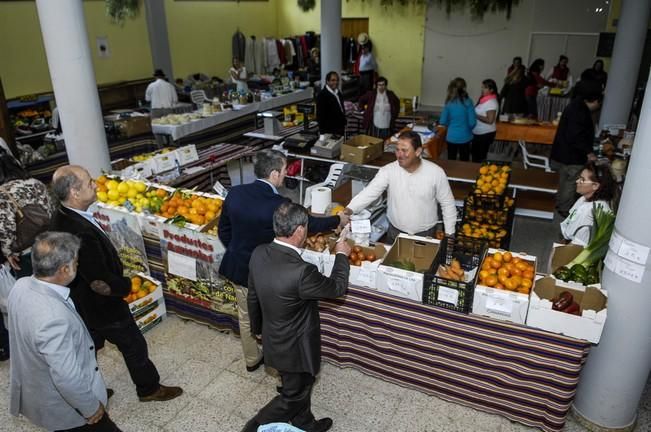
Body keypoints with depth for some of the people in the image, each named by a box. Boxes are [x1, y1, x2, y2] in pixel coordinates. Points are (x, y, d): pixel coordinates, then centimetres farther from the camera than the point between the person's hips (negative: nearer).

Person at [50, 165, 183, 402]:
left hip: (82, 304, 9)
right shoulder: (81, 233, -38)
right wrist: (127, 285, -14)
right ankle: (149, 389, 34)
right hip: (103, 307, -9)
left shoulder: (63, 218, -6)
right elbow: (100, 283, -32)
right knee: (135, 346, 13)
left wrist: (118, 279, 10)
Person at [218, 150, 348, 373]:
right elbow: (309, 224, -11)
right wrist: (338, 220, 5)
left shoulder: (234, 193, -11)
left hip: (237, 269, 6)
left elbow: (223, 230, 2)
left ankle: (251, 360, 46)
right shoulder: (278, 205, -28)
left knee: (246, 316, 25)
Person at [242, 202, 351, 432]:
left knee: (301, 385, 30)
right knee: (293, 395, 19)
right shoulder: (301, 272, -38)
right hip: (294, 348, -8)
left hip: (273, 338, 8)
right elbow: (338, 287, -18)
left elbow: (253, 296, 2)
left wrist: (257, 327, 19)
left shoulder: (259, 253, -14)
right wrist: (342, 255, -2)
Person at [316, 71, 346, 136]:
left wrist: (344, 124, 18)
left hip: (340, 129, 8)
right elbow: (320, 115, -17)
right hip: (329, 131, -8)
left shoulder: (338, 93, 11)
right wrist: (323, 130, -19)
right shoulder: (322, 95, -15)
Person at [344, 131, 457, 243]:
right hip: (395, 232, 1)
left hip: (425, 234, -1)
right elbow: (369, 193, -24)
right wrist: (349, 209, -41)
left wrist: (449, 234, -4)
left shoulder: (436, 172, -15)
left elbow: (447, 204, -6)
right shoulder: (388, 170, -15)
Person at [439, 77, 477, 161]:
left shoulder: (449, 103, -5)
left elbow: (442, 122, -1)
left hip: (451, 137, 1)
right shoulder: (467, 102, -11)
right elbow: (472, 122, -11)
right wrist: (468, 129, 10)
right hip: (465, 138, -1)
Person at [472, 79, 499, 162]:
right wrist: (473, 114, 1)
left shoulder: (492, 102, -20)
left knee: (481, 157, 3)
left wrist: (476, 116, -20)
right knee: (475, 154, 19)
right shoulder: (483, 99, 6)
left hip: (486, 134, -9)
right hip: (477, 133, 9)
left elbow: (490, 120, -26)